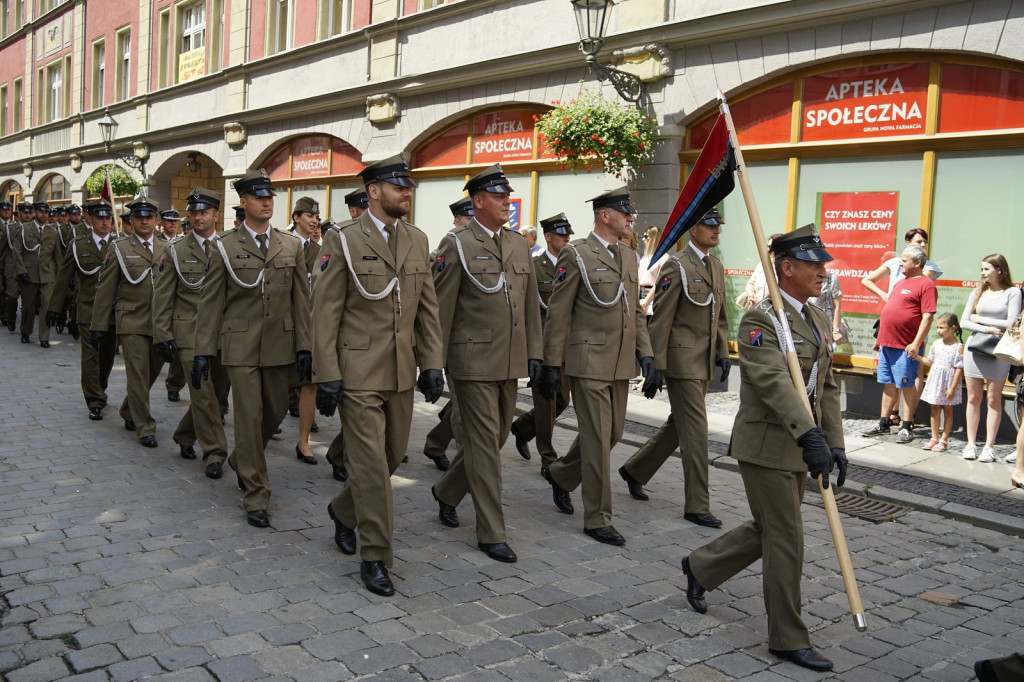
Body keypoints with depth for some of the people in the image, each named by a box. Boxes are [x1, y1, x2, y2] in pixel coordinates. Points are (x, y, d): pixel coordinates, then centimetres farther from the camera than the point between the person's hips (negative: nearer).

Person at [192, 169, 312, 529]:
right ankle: (256, 496, 8)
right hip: (241, 345, -3)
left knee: (275, 412, 13)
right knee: (249, 417, -3)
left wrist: (304, 346, 1)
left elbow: (301, 299, 7)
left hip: (280, 345, 3)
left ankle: (242, 460, 42)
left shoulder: (291, 245, 7)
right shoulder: (224, 246, -1)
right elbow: (210, 302, 0)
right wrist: (203, 351, -4)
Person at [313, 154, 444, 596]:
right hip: (358, 373, -6)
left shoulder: (417, 240, 10)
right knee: (371, 463, -4)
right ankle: (375, 557, 10)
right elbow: (325, 313, -8)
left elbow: (427, 308, 12)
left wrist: (431, 364, 6)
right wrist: (327, 376, -12)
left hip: (401, 373, 6)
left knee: (393, 455, 15)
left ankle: (344, 511, 42)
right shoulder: (343, 241, -7)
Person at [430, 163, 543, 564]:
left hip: (510, 363, 7)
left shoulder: (519, 244, 12)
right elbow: (440, 308, -8)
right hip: (473, 361, -7)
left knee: (494, 438, 15)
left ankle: (446, 492, 39)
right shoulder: (457, 244, -7)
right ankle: (491, 533, 8)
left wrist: (534, 352, 9)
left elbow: (530, 303, 15)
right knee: (484, 443, -2)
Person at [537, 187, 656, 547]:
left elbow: (636, 311, 17)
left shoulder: (629, 256, 13)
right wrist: (551, 365, -10)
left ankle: (559, 474, 38)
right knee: (597, 439, -3)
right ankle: (597, 518, 9)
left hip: (621, 364, 7)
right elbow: (558, 314, -8)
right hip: (589, 362, -7)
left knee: (612, 433, 14)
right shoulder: (576, 254, -8)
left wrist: (646, 357, 8)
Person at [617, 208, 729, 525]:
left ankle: (635, 470, 34)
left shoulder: (717, 266, 14)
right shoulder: (677, 267, -11)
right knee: (695, 430, -5)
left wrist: (723, 353, 13)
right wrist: (656, 365, -15)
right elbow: (661, 320, -13)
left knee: (678, 426, 16)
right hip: (683, 360, -8)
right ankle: (696, 505, 4)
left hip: (705, 363, 8)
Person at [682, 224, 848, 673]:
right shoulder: (760, 320, -16)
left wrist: (835, 442, 5)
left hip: (800, 449, 9)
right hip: (766, 447, -9)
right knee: (786, 540, -1)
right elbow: (773, 382, -29)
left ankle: (700, 567, 39)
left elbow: (827, 388, 14)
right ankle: (788, 639, 13)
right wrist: (810, 435, -39)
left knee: (768, 531, 18)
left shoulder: (818, 321, 13)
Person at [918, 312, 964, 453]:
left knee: (948, 410, 6)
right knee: (935, 409, 9)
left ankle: (944, 440, 10)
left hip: (949, 383, -5)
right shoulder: (936, 343, 5)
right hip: (935, 380, 5)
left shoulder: (959, 347, -11)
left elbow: (959, 369, -12)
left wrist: (953, 388, -15)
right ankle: (934, 438, 17)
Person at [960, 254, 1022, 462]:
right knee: (973, 398, 4)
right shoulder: (978, 292, 11)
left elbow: (1011, 323, -9)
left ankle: (989, 447, 4)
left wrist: (981, 319, -4)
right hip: (974, 348, 3)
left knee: (994, 399, 1)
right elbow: (964, 321, 6)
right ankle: (971, 444, 9)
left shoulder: (1012, 293, 0)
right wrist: (987, 328, -9)